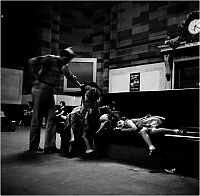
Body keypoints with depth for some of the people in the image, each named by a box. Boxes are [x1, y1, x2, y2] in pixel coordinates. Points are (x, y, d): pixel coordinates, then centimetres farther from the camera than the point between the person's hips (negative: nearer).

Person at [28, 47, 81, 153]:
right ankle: (33, 146, 9)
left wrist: (81, 86, 19)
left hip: (50, 91, 8)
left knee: (52, 118, 0)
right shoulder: (51, 59, -8)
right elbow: (32, 61, -13)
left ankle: (49, 146, 3)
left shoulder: (64, 67, 16)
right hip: (40, 88, -8)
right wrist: (37, 76, -11)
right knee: (37, 118, -2)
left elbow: (71, 76, 28)